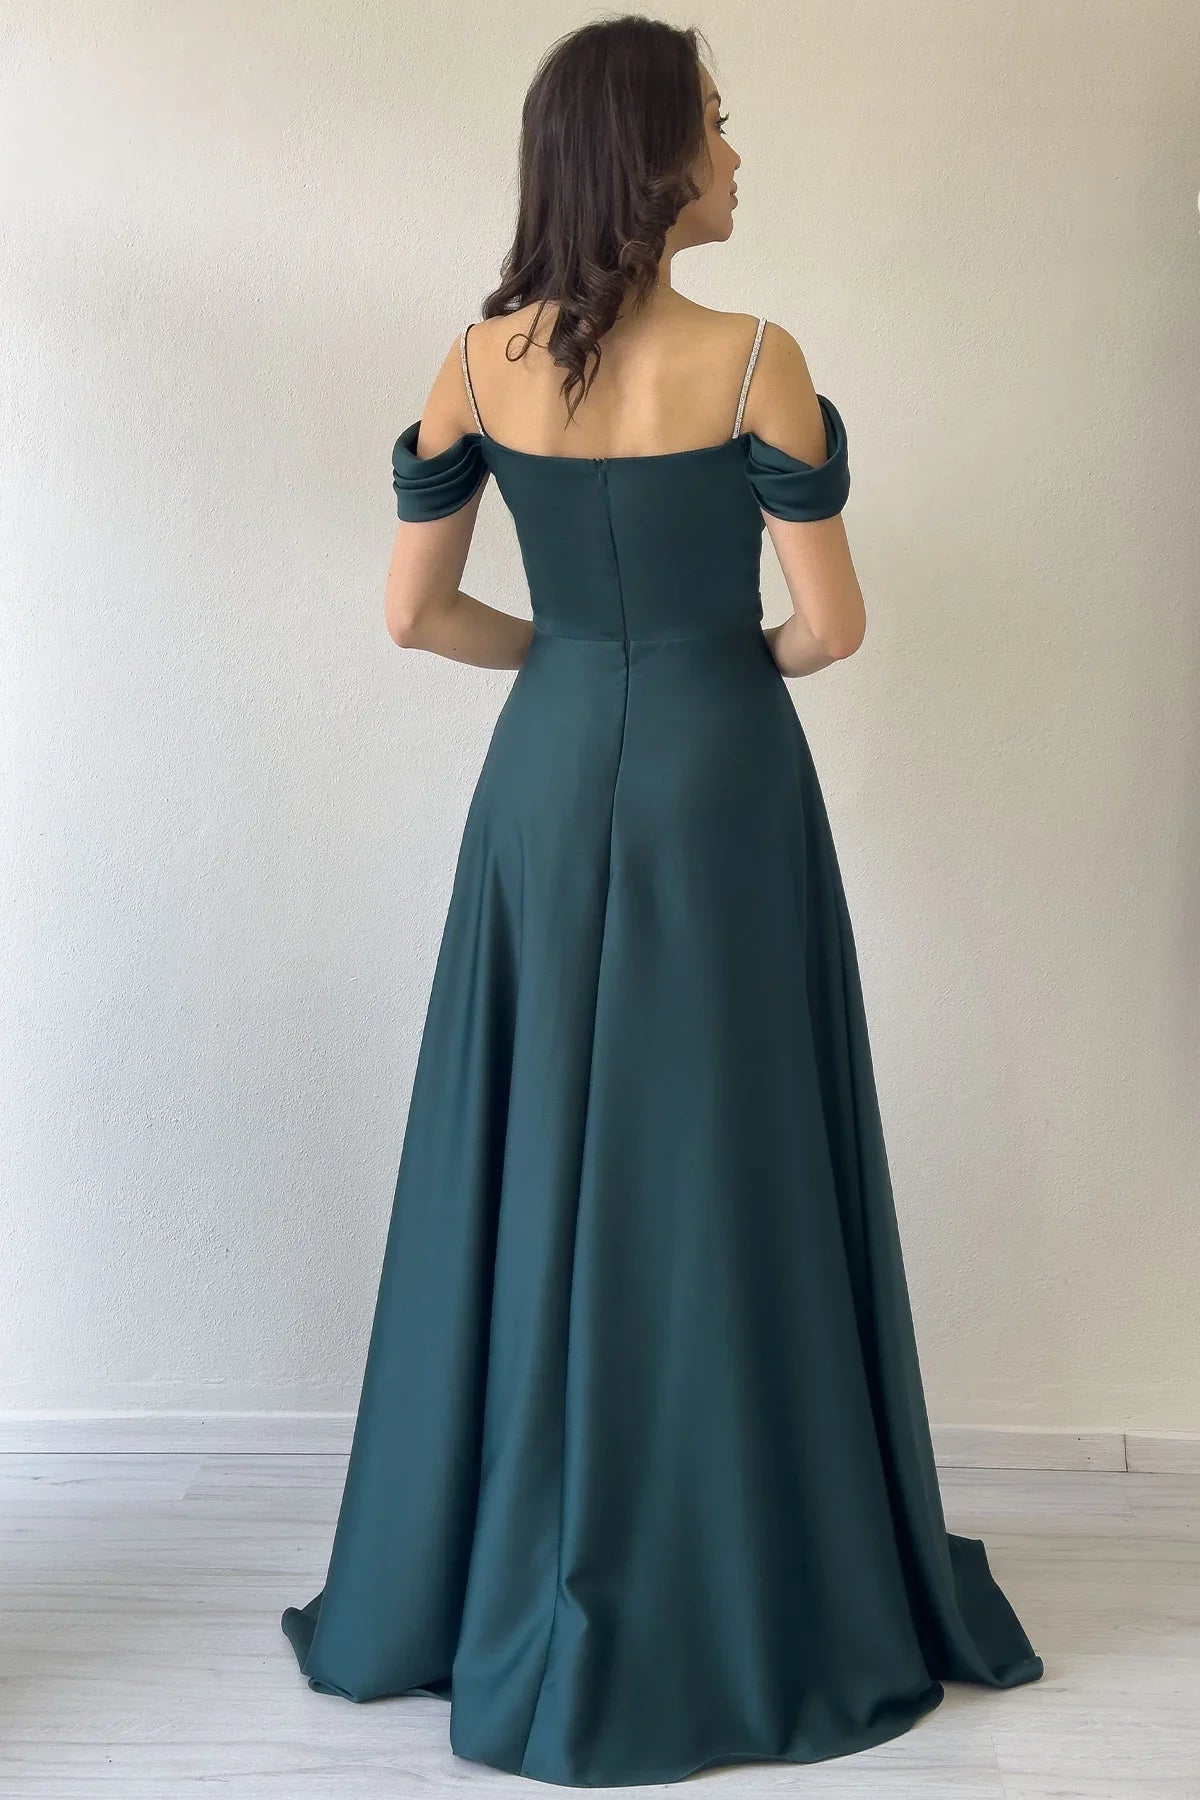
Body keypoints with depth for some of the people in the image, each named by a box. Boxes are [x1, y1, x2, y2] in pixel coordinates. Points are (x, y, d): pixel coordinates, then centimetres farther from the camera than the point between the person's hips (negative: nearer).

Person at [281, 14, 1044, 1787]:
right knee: (719, 1172, 5)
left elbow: (414, 611, 3)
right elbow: (832, 624, -9)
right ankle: (745, 1597, 18)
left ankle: (490, 1582, 24)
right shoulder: (752, 361, -11)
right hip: (713, 776, -4)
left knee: (532, 1167, 12)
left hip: (547, 775, 4)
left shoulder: (481, 359, 0)